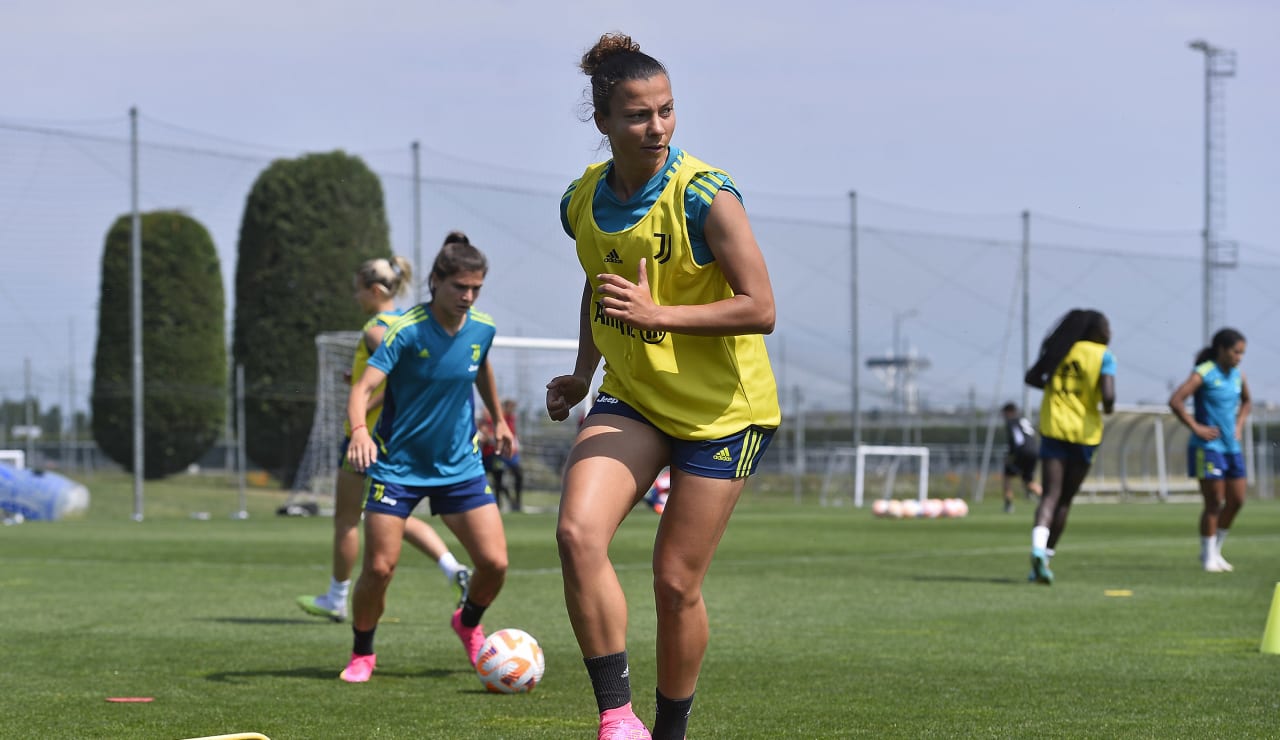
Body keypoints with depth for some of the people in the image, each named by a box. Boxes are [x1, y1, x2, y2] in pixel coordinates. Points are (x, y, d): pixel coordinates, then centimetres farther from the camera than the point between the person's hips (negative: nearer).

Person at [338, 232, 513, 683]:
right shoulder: (407, 331, -18)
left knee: (494, 562, -6)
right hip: (398, 464, -4)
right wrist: (359, 431, -46)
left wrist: (497, 419, 33)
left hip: (459, 464, 4)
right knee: (379, 567, -8)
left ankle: (468, 625, 26)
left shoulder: (482, 329, -3)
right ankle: (362, 654, 17)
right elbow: (364, 386, -28)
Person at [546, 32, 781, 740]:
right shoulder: (582, 202, 0)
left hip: (720, 408, -4)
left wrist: (658, 314, -27)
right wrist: (582, 374, 11)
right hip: (631, 398, 4)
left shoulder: (705, 195, -17)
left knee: (676, 582, -1)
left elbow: (759, 308, -19)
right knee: (577, 531, -21)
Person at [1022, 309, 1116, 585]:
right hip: (1084, 431, -2)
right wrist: (1109, 407, 6)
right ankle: (1046, 555, 13)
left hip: (1053, 428, 2)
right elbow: (1108, 395, -15)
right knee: (1065, 499, 12)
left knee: (1050, 495, -6)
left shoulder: (1062, 349, 8)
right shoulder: (1104, 356, -4)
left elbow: (1031, 378, 9)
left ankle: (1039, 551, -30)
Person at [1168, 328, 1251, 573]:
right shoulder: (1204, 374, -12)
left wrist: (1239, 426, 14)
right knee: (1214, 502, -5)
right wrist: (1196, 427, -18)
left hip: (1231, 447, 7)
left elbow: (1246, 401, 30)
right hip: (1208, 446, -7)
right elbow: (1175, 401, -22)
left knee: (1236, 501, 6)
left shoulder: (1237, 375, 9)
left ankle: (1215, 550, 21)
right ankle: (1208, 556, 7)